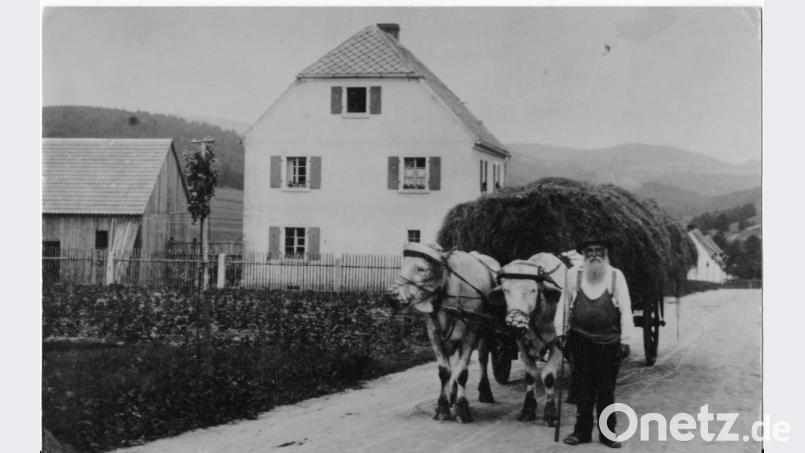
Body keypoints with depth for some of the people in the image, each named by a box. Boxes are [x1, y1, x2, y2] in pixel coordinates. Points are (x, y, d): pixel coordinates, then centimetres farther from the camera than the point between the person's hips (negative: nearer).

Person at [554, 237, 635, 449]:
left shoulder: (616, 276, -2)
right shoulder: (574, 274, 0)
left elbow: (625, 309, -1)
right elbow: (564, 303, 9)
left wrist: (625, 339, -4)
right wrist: (560, 330, 9)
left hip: (609, 342, -1)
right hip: (580, 339, 1)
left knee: (606, 389, 5)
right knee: (582, 388, 6)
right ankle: (582, 431, 15)